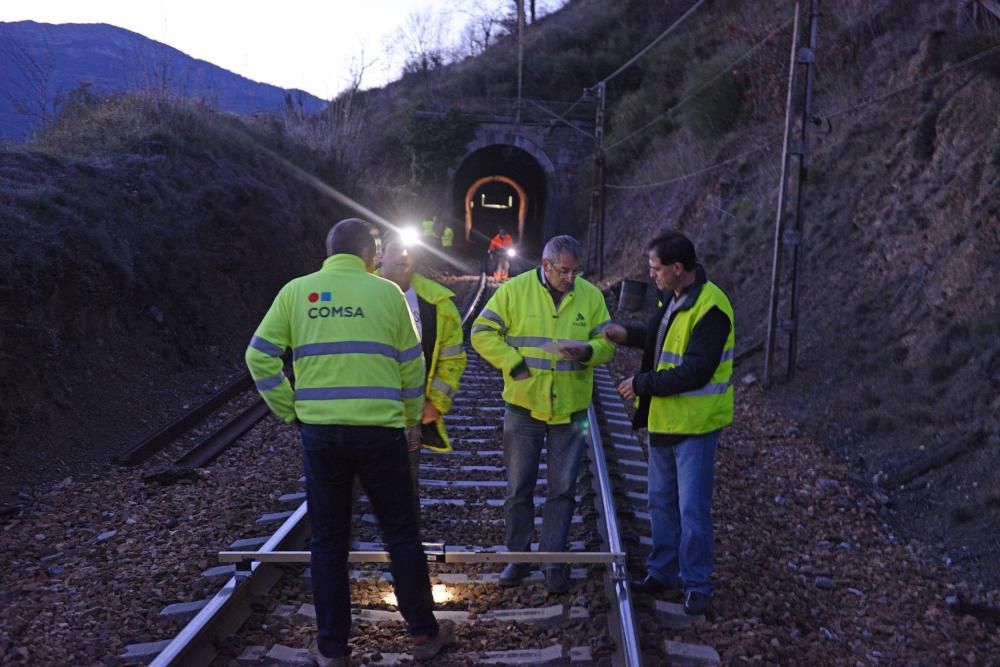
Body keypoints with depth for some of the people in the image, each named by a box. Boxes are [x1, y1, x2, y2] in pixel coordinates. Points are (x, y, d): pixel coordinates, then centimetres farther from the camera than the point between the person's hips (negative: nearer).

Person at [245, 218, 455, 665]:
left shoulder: (296, 291, 4)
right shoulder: (386, 292, 2)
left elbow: (260, 357, 0)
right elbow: (411, 364, 6)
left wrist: (290, 410, 7)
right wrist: (412, 419, 18)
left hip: (319, 433, 1)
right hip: (379, 432, -1)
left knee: (328, 539, 11)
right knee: (401, 532, 11)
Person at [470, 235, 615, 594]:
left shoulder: (591, 296, 1)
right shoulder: (515, 290, -6)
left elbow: (607, 342, 3)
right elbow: (482, 333, -5)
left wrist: (587, 351, -20)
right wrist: (516, 364, -14)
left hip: (570, 407, 1)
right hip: (524, 404, -1)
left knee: (562, 489, 4)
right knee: (518, 487, 8)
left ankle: (554, 562, 14)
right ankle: (518, 557, 23)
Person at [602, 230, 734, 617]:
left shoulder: (709, 308, -23)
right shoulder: (673, 298, 7)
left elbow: (696, 371, -27)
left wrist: (642, 385, -21)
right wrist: (629, 335, 8)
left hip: (694, 425, -9)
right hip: (664, 419, 10)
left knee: (692, 509, -2)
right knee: (662, 502, 17)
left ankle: (696, 586, 10)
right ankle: (663, 574, 29)